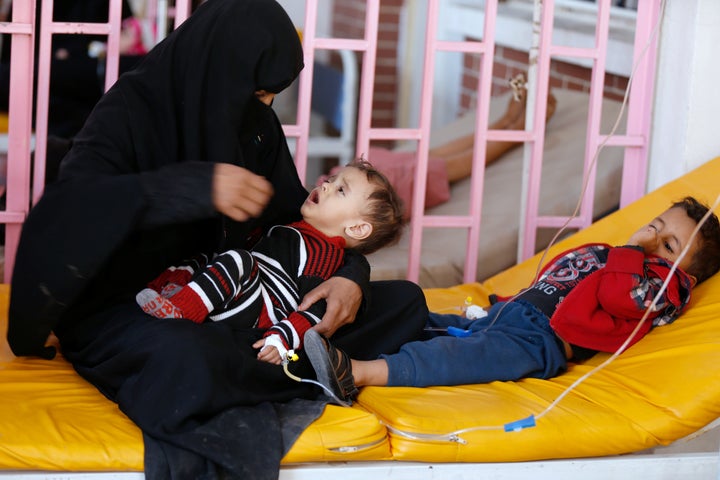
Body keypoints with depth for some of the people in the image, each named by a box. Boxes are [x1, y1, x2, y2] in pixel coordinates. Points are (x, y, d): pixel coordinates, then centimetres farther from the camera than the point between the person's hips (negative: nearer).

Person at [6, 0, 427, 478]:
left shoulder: (257, 124, 5)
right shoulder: (135, 107, -14)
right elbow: (66, 203, -31)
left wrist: (351, 276, -14)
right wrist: (197, 186, -41)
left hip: (226, 308, 7)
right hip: (125, 309, -7)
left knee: (404, 301, -5)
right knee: (187, 357, -44)